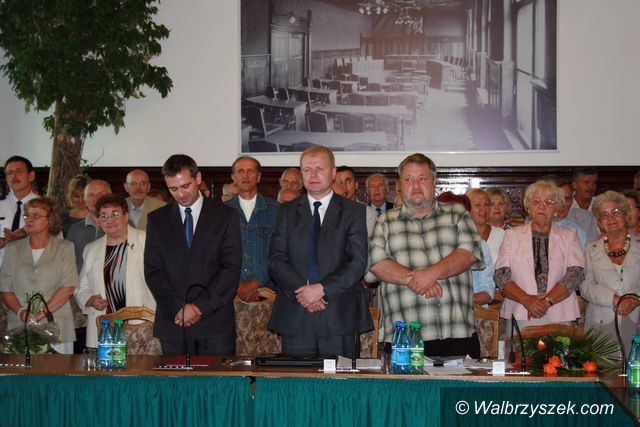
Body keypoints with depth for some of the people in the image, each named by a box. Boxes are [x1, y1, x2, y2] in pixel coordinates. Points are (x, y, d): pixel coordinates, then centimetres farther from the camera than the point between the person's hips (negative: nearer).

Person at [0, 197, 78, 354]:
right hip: (19, 327, 2)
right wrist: (21, 312, -11)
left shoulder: (64, 248, 5)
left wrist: (40, 314, -13)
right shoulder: (13, 248, 12)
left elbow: (68, 288, -5)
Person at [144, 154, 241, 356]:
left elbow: (231, 269, -2)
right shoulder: (157, 219, 10)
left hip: (215, 321, -1)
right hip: (172, 322, 2)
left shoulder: (226, 216, 4)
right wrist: (178, 308, -9)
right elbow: (153, 271, 4)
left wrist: (201, 306, -11)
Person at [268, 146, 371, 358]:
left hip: (339, 318, -1)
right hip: (295, 317, 2)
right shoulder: (288, 211, 13)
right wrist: (300, 291, -12)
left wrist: (322, 289, -14)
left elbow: (358, 262, -4)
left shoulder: (353, 211, 6)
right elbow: (276, 260, 4)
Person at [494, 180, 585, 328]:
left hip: (558, 316, 0)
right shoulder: (512, 234, 11)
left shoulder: (569, 236, 11)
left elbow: (575, 273, -1)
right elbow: (500, 275, 2)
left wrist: (547, 301, -14)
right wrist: (526, 300, -13)